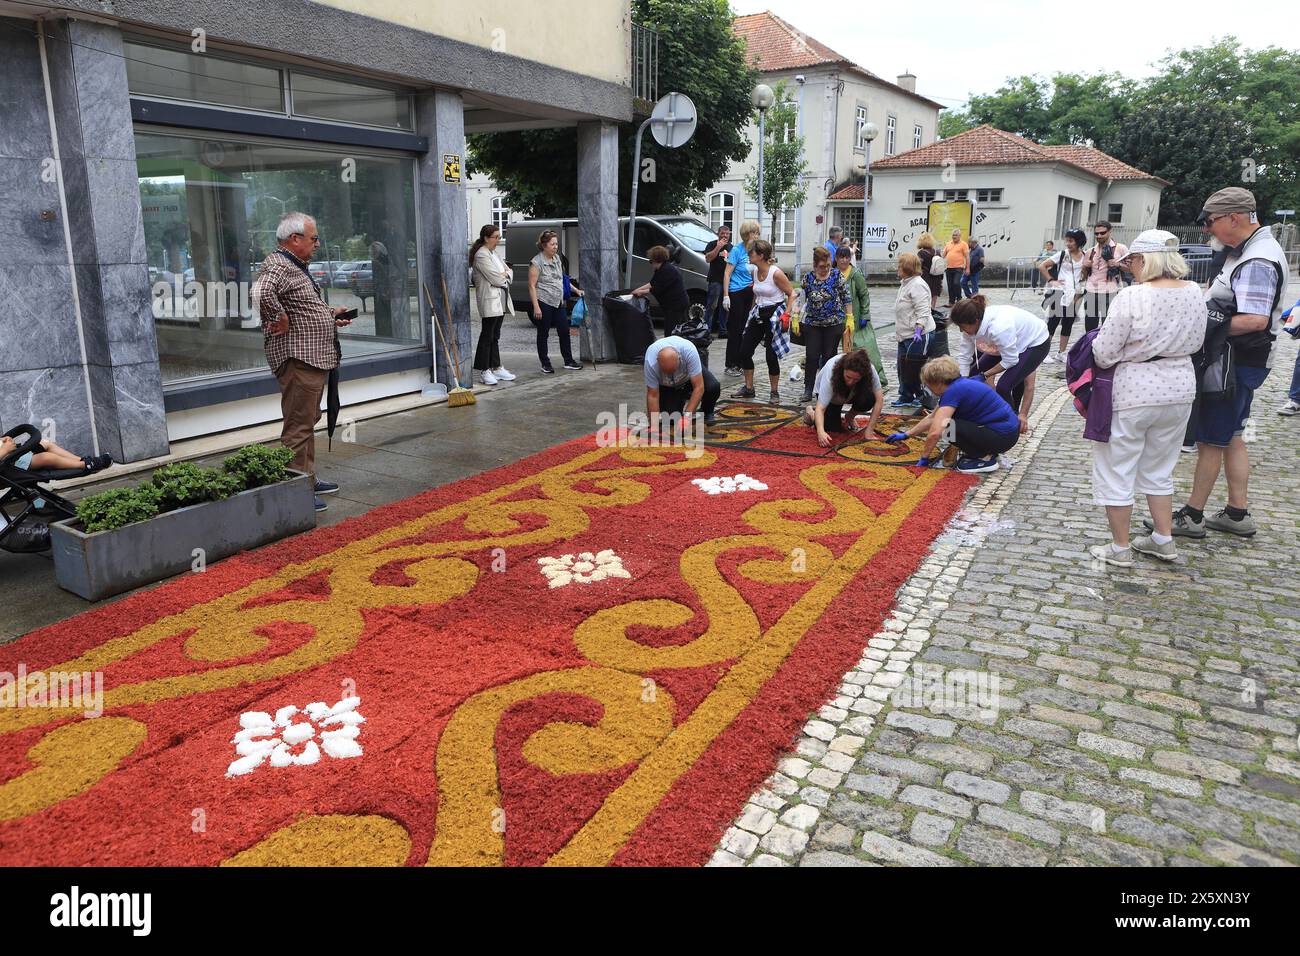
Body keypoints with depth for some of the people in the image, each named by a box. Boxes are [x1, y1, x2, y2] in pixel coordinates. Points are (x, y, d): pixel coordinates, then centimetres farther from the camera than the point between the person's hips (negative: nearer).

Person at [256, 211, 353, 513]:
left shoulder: (296, 267, 20)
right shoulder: (277, 266, -15)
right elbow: (262, 293, -36)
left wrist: (330, 316, 18)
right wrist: (280, 319, -23)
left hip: (314, 358, 11)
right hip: (297, 359, -11)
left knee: (308, 421, 18)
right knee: (298, 426, -7)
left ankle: (308, 479, 30)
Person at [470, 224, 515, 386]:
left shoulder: (494, 254, 18)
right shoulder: (481, 255, -12)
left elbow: (509, 271, 17)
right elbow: (495, 278, -18)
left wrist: (504, 274, -5)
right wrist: (505, 276, 2)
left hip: (501, 300, 9)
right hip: (490, 300, -9)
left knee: (495, 336, 12)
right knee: (487, 335, -6)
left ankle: (496, 368, 17)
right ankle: (484, 371, -3)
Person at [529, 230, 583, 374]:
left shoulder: (557, 258, 10)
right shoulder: (536, 262, -12)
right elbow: (532, 286, -14)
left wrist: (576, 290, 18)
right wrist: (536, 307, -19)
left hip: (558, 302, 7)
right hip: (543, 303, -7)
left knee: (564, 331, 7)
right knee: (543, 334, 3)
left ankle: (568, 361, 17)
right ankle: (545, 364, 12)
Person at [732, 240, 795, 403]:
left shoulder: (776, 273, -16)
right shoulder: (755, 271, 6)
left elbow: (791, 294, -10)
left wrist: (787, 314, -18)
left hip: (774, 314, -7)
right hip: (758, 314, 7)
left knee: (771, 355, -3)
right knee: (744, 351, 5)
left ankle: (774, 392, 12)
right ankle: (748, 388, 20)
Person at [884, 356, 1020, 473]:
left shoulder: (953, 391, -18)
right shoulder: (960, 384, 11)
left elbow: (935, 432, -25)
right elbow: (931, 418, 23)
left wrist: (924, 458, -11)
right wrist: (906, 435, 27)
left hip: (1003, 436, -9)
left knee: (946, 426, -17)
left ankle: (985, 458, -5)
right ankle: (988, 450, 15)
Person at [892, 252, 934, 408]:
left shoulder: (917, 285, -16)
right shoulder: (906, 284, 17)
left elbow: (922, 311, -23)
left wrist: (918, 330, -30)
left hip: (917, 336, -11)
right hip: (905, 335, 11)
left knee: (915, 369, -6)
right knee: (903, 368, 14)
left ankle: (923, 398, 5)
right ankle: (906, 398, 24)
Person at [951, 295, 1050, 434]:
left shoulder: (998, 328, -41)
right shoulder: (972, 324, -19)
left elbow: (1010, 360, -29)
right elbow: (963, 357, -13)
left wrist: (985, 375, -17)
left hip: (1036, 343, -8)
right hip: (1014, 342, 8)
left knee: (1004, 386, -21)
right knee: (973, 373, 4)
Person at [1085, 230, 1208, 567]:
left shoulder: (1132, 297, -19)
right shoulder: (1194, 293, 0)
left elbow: (1104, 353, -16)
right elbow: (1195, 342, 11)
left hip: (1133, 393, -6)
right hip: (1180, 390, 7)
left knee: (1116, 470, 8)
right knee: (1158, 470, 22)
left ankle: (1120, 548, 14)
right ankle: (1164, 540, 29)